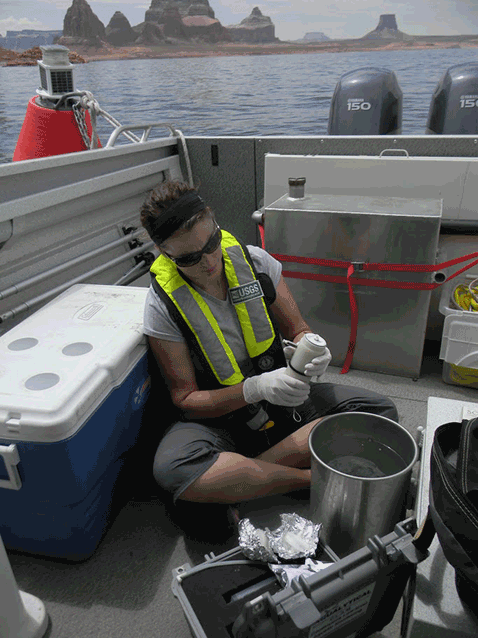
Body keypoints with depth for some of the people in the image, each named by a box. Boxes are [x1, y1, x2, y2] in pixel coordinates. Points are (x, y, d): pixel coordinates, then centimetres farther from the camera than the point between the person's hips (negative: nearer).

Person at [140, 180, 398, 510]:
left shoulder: (256, 261, -7)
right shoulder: (163, 306, -15)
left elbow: (299, 331, 1)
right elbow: (186, 399, -13)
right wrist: (255, 389, -29)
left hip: (281, 397, 4)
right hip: (218, 417, -3)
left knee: (380, 410, -13)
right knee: (172, 468, -36)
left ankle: (239, 474, -19)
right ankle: (311, 477, -18)